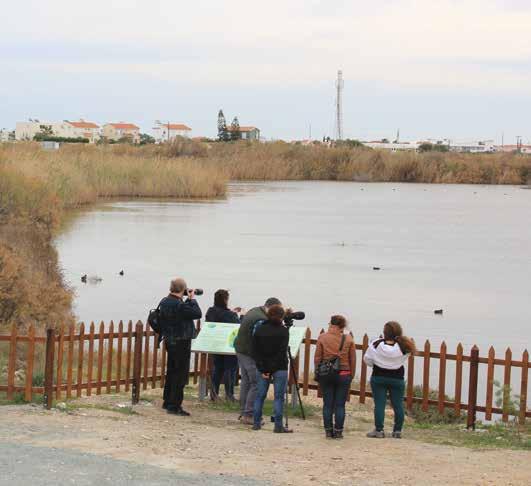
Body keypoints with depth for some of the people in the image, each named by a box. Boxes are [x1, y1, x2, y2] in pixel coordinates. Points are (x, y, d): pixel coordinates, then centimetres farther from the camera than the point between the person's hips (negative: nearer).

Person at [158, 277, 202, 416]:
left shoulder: (164, 302, 5)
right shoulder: (179, 305, -24)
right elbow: (197, 314, -21)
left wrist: (188, 300, 5)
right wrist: (192, 299, -9)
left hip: (170, 341, 9)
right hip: (181, 342, -9)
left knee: (171, 372, 19)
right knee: (180, 374, -3)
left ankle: (168, 402, 28)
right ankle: (174, 405, -3)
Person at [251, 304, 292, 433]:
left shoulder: (259, 329, 2)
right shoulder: (283, 331, -8)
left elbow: (255, 351, -1)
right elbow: (282, 352, -14)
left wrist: (263, 369, -3)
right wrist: (272, 369, -10)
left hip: (262, 368, 4)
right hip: (279, 369, -4)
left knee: (260, 395, 11)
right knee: (279, 397, 0)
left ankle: (256, 423, 14)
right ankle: (278, 426, -1)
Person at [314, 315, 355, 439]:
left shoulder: (322, 338, -4)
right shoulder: (348, 339, -2)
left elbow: (317, 358, -1)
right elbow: (353, 360, 1)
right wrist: (351, 376, 11)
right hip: (344, 375, 0)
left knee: (327, 404, 7)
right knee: (340, 405, 5)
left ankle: (328, 431, 9)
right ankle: (338, 432, 5)